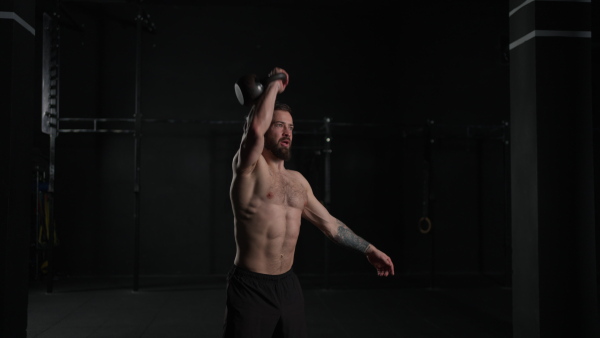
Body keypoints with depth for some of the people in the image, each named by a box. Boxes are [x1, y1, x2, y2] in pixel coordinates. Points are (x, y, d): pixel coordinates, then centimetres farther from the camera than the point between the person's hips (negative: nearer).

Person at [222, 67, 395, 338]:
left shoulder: (298, 180, 12)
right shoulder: (248, 167, -8)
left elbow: (329, 223, 20)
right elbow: (255, 128, -28)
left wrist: (368, 249, 23)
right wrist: (274, 83, -13)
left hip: (288, 285, 6)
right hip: (250, 288, -6)